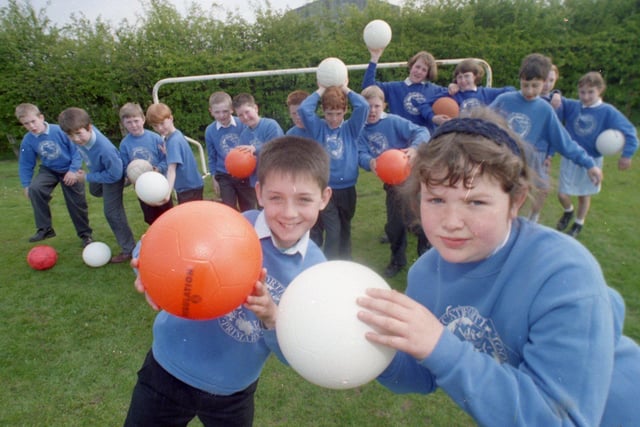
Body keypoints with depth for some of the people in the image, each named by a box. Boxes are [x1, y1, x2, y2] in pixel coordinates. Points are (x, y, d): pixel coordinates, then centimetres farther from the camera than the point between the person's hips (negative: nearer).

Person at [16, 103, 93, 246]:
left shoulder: (59, 130, -24)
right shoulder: (27, 141, -11)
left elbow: (76, 150, -16)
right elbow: (26, 165, 1)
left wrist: (73, 170, -20)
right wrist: (26, 185, -1)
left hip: (69, 171, -3)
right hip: (49, 170, 3)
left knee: (77, 203, 1)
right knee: (35, 189, -25)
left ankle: (85, 234, 23)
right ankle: (44, 228, -12)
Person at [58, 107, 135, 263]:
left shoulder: (104, 149, -45)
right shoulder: (85, 130, -26)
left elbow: (114, 174, -32)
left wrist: (87, 177, -25)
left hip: (112, 175, -8)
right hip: (99, 169, 8)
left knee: (112, 212, -5)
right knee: (95, 191, 34)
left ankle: (128, 250, 6)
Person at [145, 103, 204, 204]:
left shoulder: (174, 141, -22)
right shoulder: (169, 138, 4)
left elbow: (172, 170, -32)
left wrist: (167, 193, -42)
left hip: (191, 188, -10)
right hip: (184, 187, 10)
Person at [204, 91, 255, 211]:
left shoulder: (243, 124, -14)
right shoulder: (210, 131, -7)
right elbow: (212, 158, 5)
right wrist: (214, 178, 8)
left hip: (245, 174, -1)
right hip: (224, 177, 1)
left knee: (248, 210, 13)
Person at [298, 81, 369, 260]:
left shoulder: (351, 128, 2)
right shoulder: (318, 128, 1)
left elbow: (363, 106, -13)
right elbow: (304, 109, -14)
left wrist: (346, 90, -1)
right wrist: (321, 91, -3)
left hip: (347, 189, 2)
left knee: (345, 230, 18)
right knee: (333, 232, -7)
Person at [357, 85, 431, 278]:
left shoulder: (393, 121, -10)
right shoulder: (361, 130, 1)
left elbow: (422, 132, -16)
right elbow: (361, 154, -10)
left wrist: (414, 148, -37)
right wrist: (370, 162, -33)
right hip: (390, 180, 4)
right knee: (394, 224, 14)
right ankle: (397, 259, 35)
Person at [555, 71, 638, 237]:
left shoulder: (608, 111, -11)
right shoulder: (571, 106, -7)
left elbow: (629, 131, -11)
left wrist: (626, 155, -17)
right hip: (569, 159, 1)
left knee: (584, 195, 15)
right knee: (562, 195, 1)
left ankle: (579, 223, 39)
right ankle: (568, 211, 37)